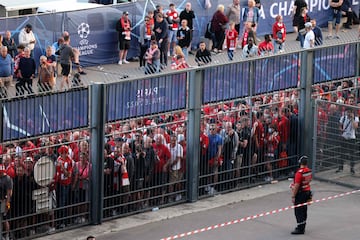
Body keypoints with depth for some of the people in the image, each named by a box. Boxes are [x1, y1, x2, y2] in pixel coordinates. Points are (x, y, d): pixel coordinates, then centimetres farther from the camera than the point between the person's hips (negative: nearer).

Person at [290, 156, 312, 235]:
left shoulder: (299, 173, -24)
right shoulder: (309, 171, 1)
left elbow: (297, 186, -23)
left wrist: (293, 196, -16)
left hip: (300, 193, -8)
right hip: (307, 192, 8)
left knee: (299, 211, -2)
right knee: (304, 210, 17)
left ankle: (300, 229, 1)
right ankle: (302, 227, 27)